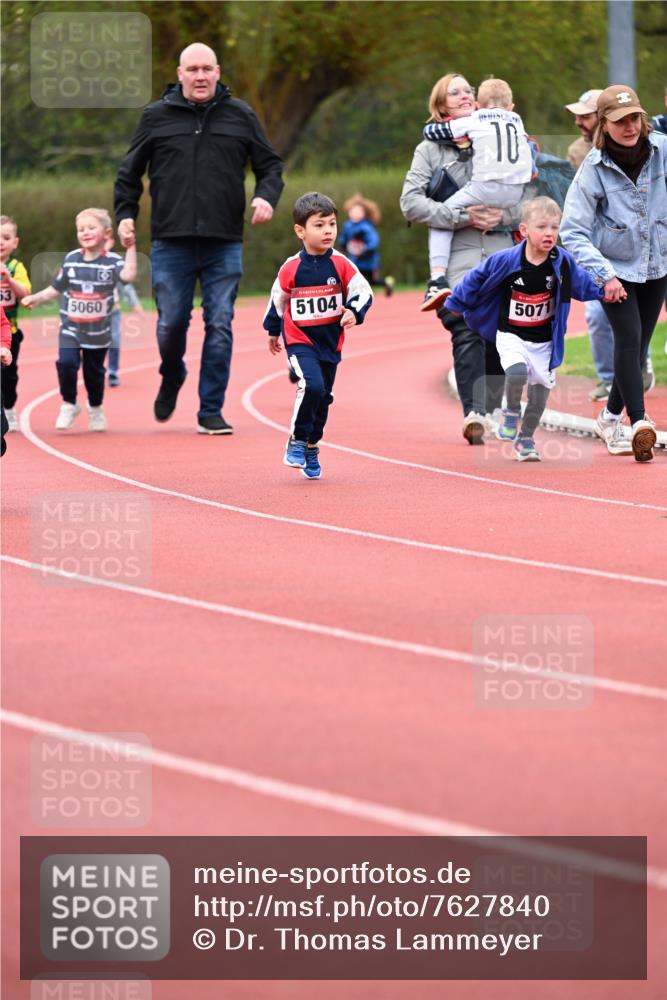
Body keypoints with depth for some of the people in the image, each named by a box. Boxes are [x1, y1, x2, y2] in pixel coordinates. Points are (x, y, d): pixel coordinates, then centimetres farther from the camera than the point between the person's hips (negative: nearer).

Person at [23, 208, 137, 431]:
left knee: (94, 371, 11)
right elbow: (57, 288, 10)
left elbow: (128, 275, -28)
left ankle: (96, 409, 35)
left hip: (98, 330, -1)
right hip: (71, 327, 1)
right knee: (66, 363, -17)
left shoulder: (112, 262, -8)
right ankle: (69, 405, 3)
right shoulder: (71, 260, 0)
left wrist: (130, 248, -28)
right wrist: (36, 298, 1)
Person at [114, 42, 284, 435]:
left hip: (224, 244, 0)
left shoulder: (240, 116, 8)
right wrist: (126, 214, 4)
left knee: (220, 326, -4)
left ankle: (212, 410, 3)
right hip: (171, 243, 0)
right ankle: (171, 380, 31)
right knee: (171, 324, -1)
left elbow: (271, 164, 14)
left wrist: (267, 196, -6)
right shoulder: (157, 117, 7)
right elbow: (130, 171, 16)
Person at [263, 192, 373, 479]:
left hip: (330, 342, 3)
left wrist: (354, 312, -23)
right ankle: (296, 441, -6)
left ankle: (311, 448, 33)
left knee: (323, 398, 13)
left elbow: (363, 292, -2)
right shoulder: (291, 269, -8)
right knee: (311, 386, -24)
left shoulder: (341, 265, -7)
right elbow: (277, 300, 8)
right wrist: (273, 332, 19)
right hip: (300, 341, -3)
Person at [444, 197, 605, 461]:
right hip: (511, 336, -3)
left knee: (541, 387, 6)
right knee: (517, 372, -29)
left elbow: (581, 283, 11)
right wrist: (454, 304, 6)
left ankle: (525, 439, 29)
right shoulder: (506, 261, -17)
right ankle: (512, 412, 3)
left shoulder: (562, 263, -9)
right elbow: (477, 278, -3)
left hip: (544, 340, 3)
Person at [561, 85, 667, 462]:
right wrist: (605, 275, -23)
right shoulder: (594, 168, -17)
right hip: (616, 268, -4)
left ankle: (611, 418, 27)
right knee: (628, 338, -18)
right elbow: (573, 232, -16)